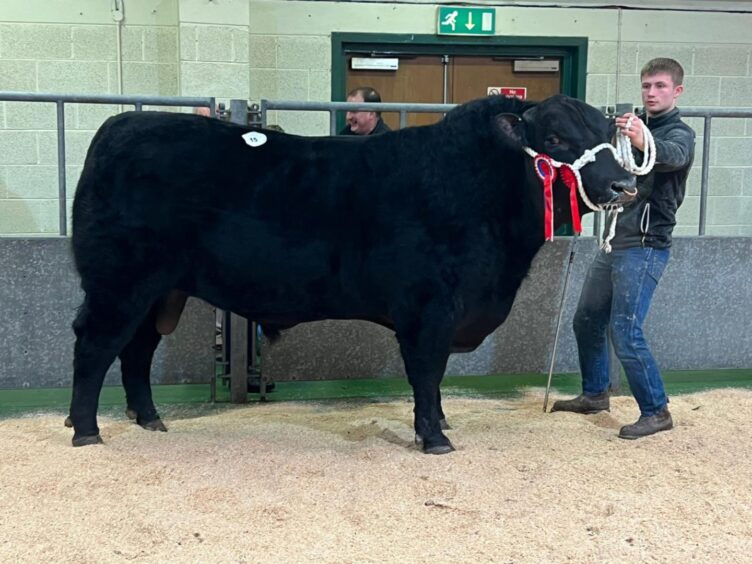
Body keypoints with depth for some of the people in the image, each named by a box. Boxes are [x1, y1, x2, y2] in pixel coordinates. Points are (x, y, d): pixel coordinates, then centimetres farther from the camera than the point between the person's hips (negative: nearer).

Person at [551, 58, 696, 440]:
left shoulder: (680, 134, -9)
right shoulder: (635, 125, 14)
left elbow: (671, 156, -34)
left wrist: (643, 142, -54)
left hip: (645, 247, -8)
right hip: (614, 243, 8)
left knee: (624, 332, -12)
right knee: (587, 320, 15)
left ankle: (656, 412, 3)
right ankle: (595, 394, 33)